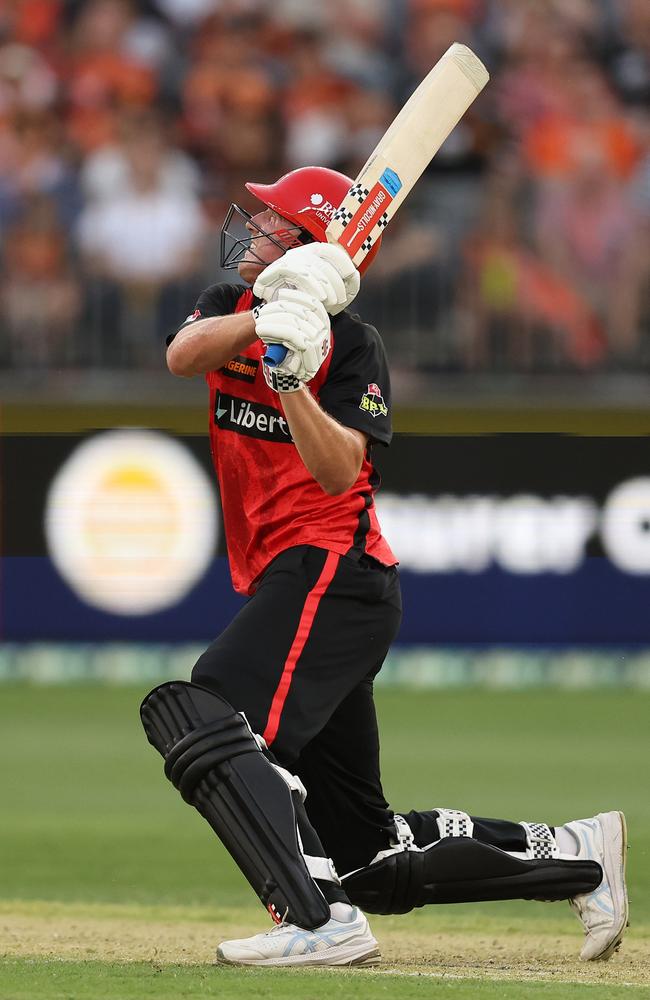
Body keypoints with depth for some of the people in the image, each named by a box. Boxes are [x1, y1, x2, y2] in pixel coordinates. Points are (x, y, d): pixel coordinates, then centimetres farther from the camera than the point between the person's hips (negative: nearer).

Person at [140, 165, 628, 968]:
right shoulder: (230, 306, 12)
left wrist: (293, 379, -33)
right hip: (283, 582, 8)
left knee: (202, 720, -30)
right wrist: (267, 320, -26)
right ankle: (575, 855, 19)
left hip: (333, 571, -8)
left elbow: (338, 473, -20)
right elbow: (182, 355, -11)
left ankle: (320, 919, -38)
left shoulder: (352, 346, -8)